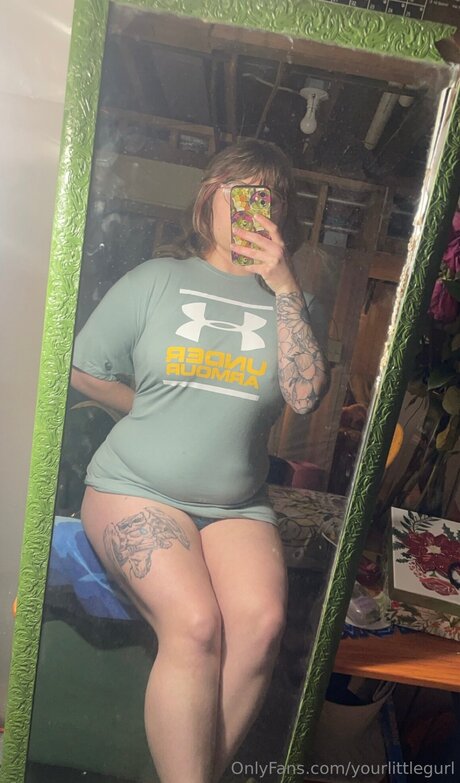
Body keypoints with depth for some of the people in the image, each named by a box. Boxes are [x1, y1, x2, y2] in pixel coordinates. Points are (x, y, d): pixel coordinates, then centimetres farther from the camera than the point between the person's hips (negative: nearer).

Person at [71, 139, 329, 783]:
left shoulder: (288, 299, 12)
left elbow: (305, 395, -5)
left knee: (262, 621, -22)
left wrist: (284, 287, -7)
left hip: (238, 504, 2)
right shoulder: (157, 280, 7)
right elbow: (83, 372, 8)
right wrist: (156, 413, 6)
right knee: (195, 625, -24)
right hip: (136, 488, -1)